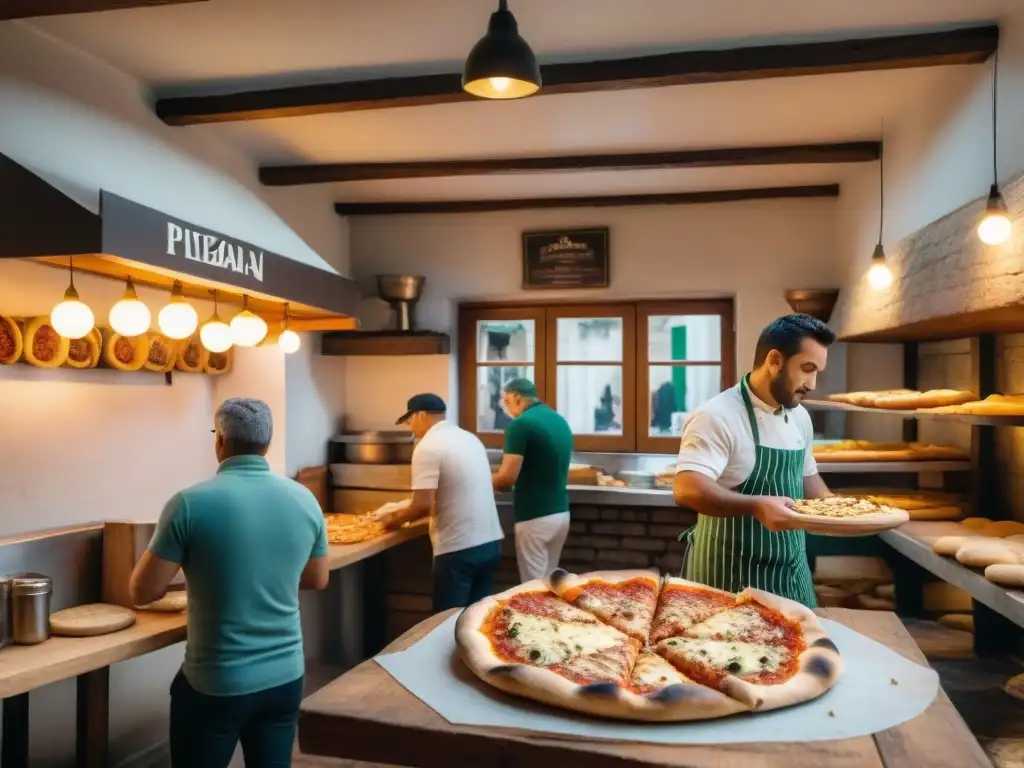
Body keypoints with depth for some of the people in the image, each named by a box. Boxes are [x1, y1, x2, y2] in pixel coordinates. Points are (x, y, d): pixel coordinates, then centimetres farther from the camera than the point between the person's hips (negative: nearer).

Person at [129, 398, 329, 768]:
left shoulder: (191, 504, -17)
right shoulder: (305, 500, -4)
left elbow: (142, 592, -9)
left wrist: (179, 560, 8)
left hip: (215, 683, -3)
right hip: (286, 677, 4)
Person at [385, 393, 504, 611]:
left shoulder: (428, 447, -12)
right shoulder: (470, 438, 13)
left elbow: (423, 505, -19)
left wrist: (399, 518, 1)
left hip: (459, 549, -8)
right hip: (490, 542, 8)